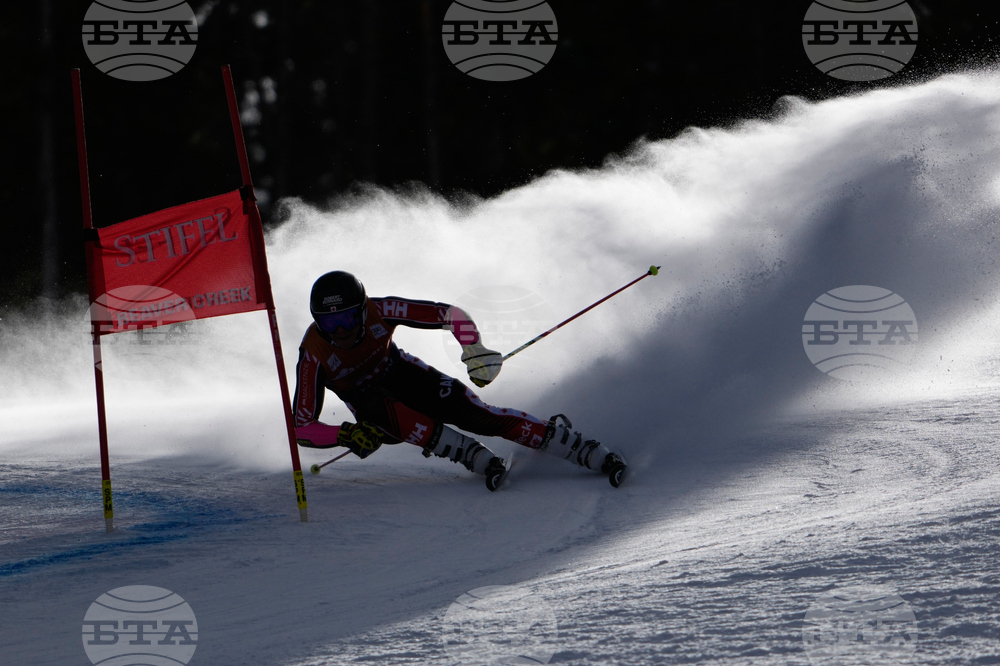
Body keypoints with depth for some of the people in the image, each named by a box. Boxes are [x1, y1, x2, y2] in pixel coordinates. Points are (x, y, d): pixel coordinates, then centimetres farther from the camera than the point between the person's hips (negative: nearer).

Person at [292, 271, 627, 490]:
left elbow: (450, 314, -18)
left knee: (477, 415, -22)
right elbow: (301, 428, -26)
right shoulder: (313, 353, -29)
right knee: (386, 408, -38)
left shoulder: (379, 312, -27)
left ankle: (593, 454, -24)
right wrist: (345, 435, -42)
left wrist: (475, 350, -34)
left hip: (407, 378, 0)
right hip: (373, 410, 0)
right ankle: (477, 458, -31)